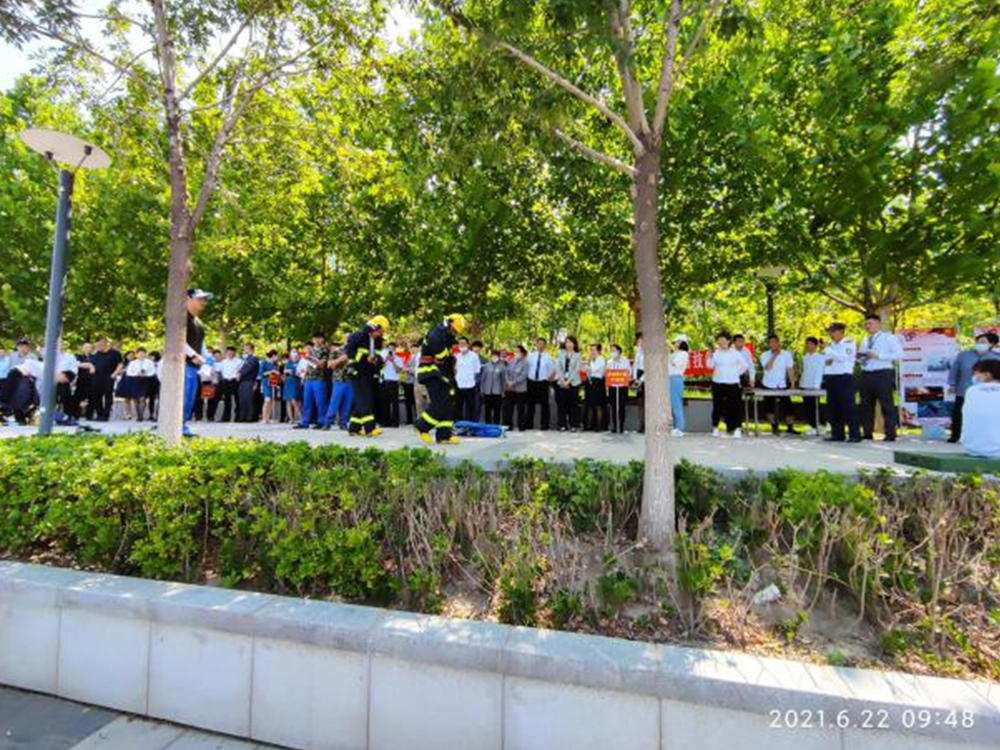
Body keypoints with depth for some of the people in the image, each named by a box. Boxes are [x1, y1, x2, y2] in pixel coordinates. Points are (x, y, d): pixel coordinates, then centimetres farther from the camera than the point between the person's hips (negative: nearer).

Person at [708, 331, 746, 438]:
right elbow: (710, 365, -2)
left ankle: (737, 428, 1)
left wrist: (737, 374, 2)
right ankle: (715, 428, 11)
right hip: (718, 383, 1)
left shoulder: (735, 353, 4)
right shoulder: (716, 353, 7)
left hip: (732, 383, -1)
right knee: (717, 405, 2)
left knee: (734, 405, -5)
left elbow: (744, 365, 10)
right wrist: (710, 355, -14)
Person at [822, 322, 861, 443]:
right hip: (830, 378, 7)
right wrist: (826, 361, -3)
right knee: (833, 407, 6)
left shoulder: (849, 343, -2)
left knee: (848, 407, -8)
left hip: (844, 378, -7)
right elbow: (824, 358, 19)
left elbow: (844, 357, -17)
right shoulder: (830, 345, 18)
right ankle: (837, 434, 11)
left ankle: (855, 434, -4)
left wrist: (829, 351, -19)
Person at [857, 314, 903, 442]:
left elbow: (899, 354, -10)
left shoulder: (889, 338, 0)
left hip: (883, 374, -6)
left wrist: (878, 355, -16)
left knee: (887, 405, -2)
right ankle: (867, 433, 15)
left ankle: (890, 434, 4)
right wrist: (859, 355, 1)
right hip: (866, 374, 6)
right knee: (866, 405, 8)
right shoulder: (865, 340, 18)